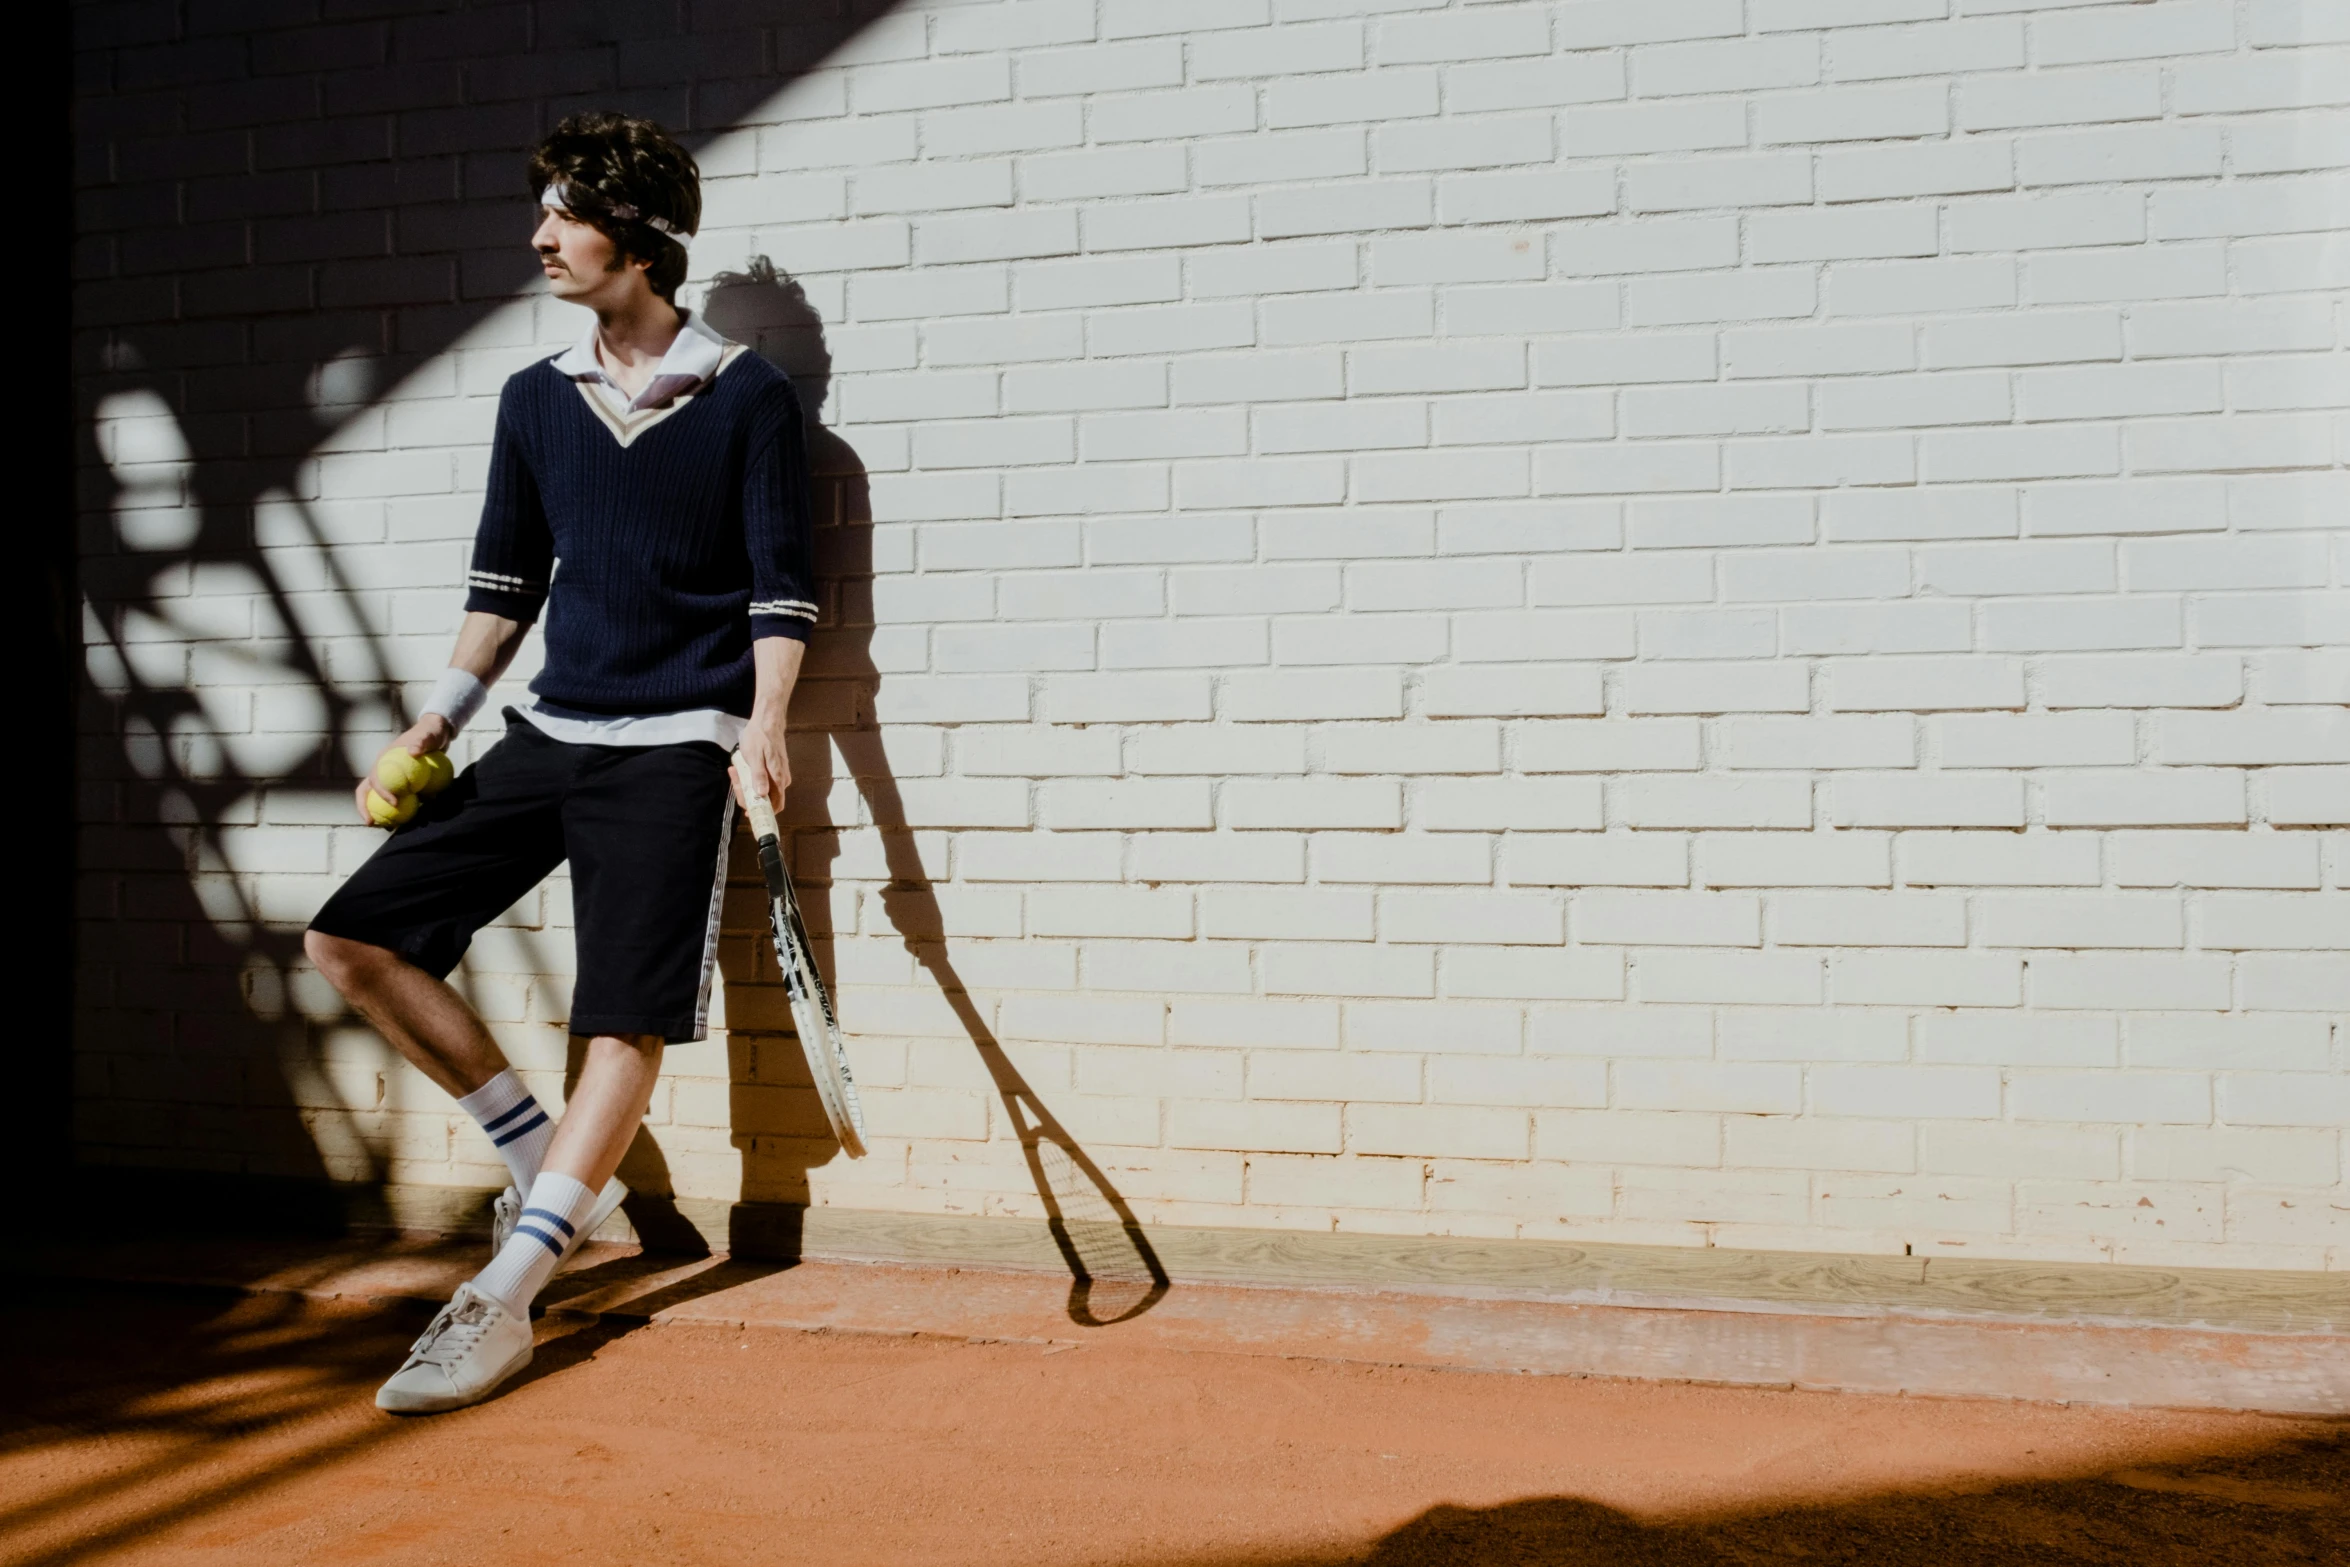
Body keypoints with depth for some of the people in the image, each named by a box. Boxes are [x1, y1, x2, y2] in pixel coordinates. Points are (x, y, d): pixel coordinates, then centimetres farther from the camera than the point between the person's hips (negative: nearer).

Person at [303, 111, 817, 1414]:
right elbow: (505, 583, 16)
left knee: (628, 1018, -9)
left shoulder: (747, 398, -2)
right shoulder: (536, 400, 12)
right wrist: (436, 724, 8)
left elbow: (783, 585, -5)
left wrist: (764, 722, -20)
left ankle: (502, 1296, -2)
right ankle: (544, 1158, 12)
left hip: (676, 747, -6)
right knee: (354, 938, 0)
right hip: (548, 736, 6)